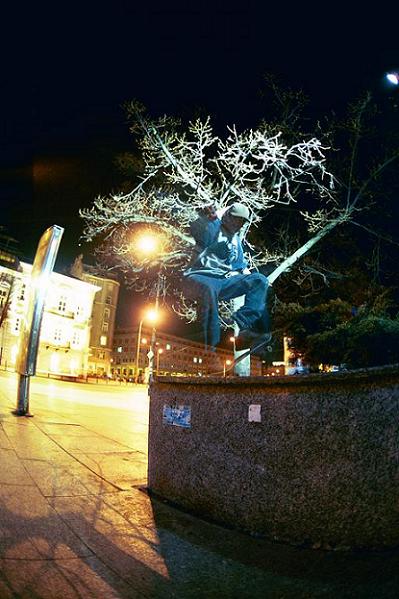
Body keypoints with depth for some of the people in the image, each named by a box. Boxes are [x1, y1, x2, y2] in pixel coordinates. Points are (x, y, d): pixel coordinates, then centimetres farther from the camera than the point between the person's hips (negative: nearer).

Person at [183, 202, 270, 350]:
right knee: (208, 289, -43)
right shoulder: (214, 228, 3)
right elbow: (197, 231, -22)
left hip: (225, 281, 7)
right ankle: (211, 345, -41)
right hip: (201, 278, -7)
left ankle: (241, 322, -33)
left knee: (260, 280, -10)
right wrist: (205, 218, -46)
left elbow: (240, 264, 36)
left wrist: (244, 271, 11)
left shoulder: (236, 240, 27)